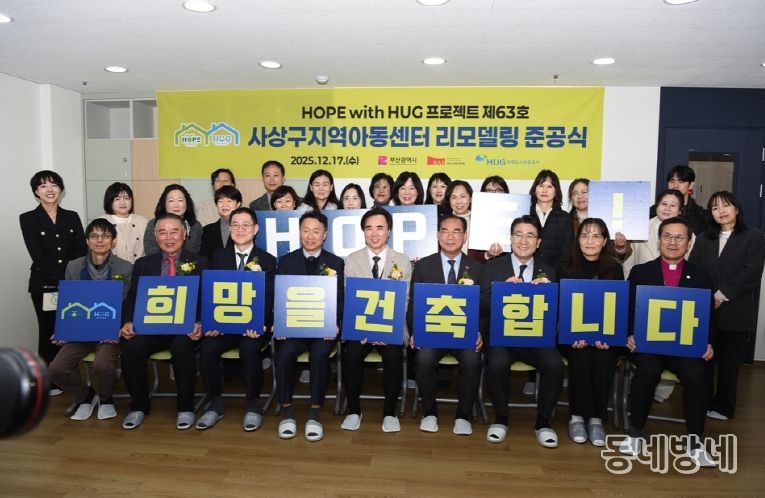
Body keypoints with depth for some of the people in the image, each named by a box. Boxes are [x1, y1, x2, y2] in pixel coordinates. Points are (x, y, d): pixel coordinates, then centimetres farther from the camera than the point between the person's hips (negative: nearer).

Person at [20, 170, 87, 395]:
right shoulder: (28, 219, 0)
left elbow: (82, 251, 3)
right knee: (48, 331, 5)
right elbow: (37, 256, -9)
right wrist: (60, 279, -15)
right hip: (44, 285, -2)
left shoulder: (72, 217, 8)